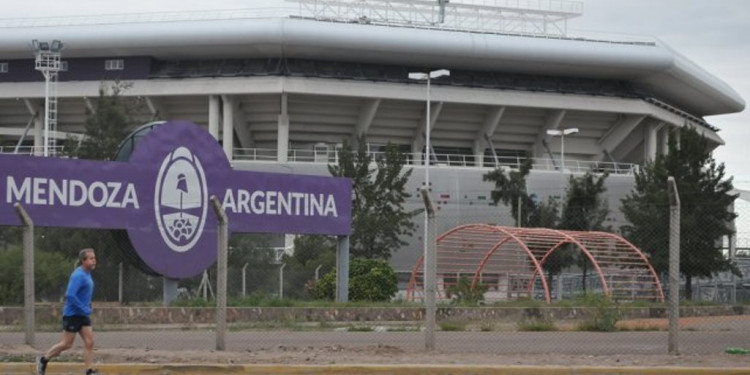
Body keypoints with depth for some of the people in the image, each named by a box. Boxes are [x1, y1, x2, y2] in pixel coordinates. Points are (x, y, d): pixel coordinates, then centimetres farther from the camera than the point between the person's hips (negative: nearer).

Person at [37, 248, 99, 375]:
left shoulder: (87, 274, 11)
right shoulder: (78, 275, -18)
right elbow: (70, 295, -26)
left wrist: (87, 308, 14)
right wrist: (85, 309, -22)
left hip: (83, 315, 9)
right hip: (72, 315, -9)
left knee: (89, 342, -2)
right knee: (67, 344, -1)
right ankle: (43, 360, 16)